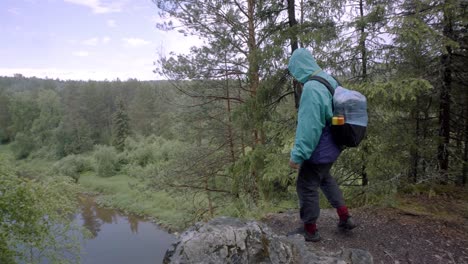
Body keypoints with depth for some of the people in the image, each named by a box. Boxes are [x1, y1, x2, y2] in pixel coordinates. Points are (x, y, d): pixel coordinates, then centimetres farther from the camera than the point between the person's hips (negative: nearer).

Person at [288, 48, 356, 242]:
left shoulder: (311, 89, -26)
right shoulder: (329, 81, 3)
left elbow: (308, 126, -27)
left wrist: (297, 155, -20)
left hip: (319, 151, -9)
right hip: (332, 147, 9)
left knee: (306, 187, 6)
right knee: (325, 178, 28)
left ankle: (310, 230, 21)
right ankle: (345, 217, 33)